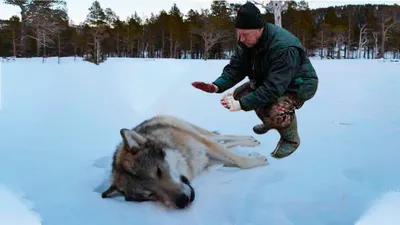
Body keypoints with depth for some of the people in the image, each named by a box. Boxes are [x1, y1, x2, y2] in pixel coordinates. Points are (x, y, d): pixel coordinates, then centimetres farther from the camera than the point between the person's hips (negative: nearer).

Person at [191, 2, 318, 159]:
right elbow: (235, 67, -12)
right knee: (239, 94, -4)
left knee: (277, 111, -35)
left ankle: (291, 139, -1)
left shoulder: (284, 47, -37)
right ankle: (270, 122, 21)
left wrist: (242, 104, -44)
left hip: (298, 83, -8)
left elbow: (274, 88, -40)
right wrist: (217, 86, -31)